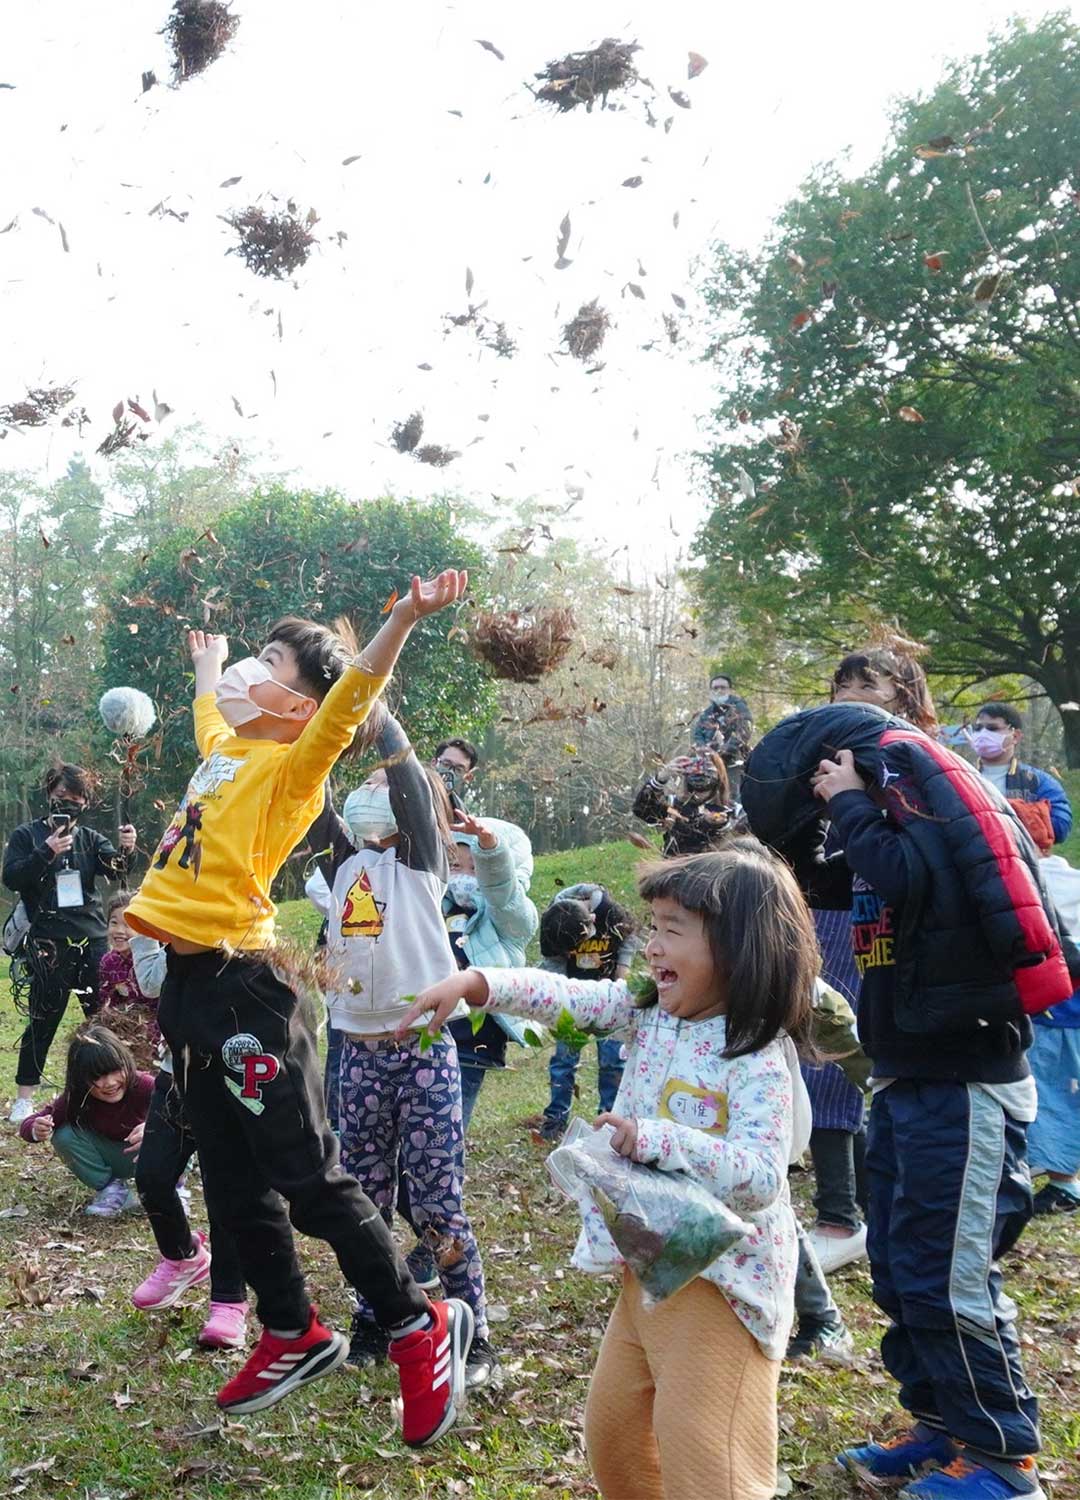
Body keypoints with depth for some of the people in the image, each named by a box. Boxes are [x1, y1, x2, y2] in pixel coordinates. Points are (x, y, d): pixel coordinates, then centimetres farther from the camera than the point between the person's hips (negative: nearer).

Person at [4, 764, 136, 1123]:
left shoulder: (90, 838, 10)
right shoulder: (26, 836, 4)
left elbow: (113, 869, -7)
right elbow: (11, 878, -8)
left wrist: (125, 850, -29)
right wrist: (46, 852, -23)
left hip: (92, 940, 3)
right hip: (48, 944, -3)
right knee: (43, 1022, 1)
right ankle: (24, 1098, 11)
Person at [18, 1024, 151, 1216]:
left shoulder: (142, 1085, -33)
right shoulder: (75, 1097, -24)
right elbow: (29, 1124, -20)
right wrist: (37, 1130, -45)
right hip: (109, 1158, 3)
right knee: (64, 1136, -25)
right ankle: (112, 1188, -5)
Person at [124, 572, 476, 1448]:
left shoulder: (290, 765, -8)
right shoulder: (222, 749, 15)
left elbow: (350, 699, -26)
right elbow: (209, 704, 39)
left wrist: (404, 621, -40)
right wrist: (206, 663, 57)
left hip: (243, 988, -8)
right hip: (188, 983, 8)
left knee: (309, 1182, -4)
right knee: (236, 1184, 16)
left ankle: (420, 1331, 13)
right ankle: (294, 1337, 32)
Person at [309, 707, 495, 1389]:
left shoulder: (420, 858, 2)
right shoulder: (346, 860, 13)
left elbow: (406, 778, -14)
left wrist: (376, 710, -21)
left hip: (423, 1050, -4)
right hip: (359, 1051, 5)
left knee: (436, 1201, -1)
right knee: (366, 1197, 12)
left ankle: (473, 1336, 13)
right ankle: (372, 1324, 27)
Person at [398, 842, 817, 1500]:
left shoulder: (758, 1059, -22)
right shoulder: (648, 1012, 0)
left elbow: (760, 1177, -28)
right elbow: (565, 996, -2)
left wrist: (654, 1138, -35)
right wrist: (473, 982, -14)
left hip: (719, 1279, -8)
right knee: (611, 1428, 22)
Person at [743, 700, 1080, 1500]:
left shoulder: (933, 794, -13)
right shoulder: (889, 817, 11)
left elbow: (914, 884, -30)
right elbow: (823, 885, 20)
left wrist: (852, 805, -17)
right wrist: (803, 823, 5)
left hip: (965, 1082, -9)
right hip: (912, 1077, 9)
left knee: (946, 1274, -1)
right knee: (900, 1266, 15)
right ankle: (942, 1423, 29)